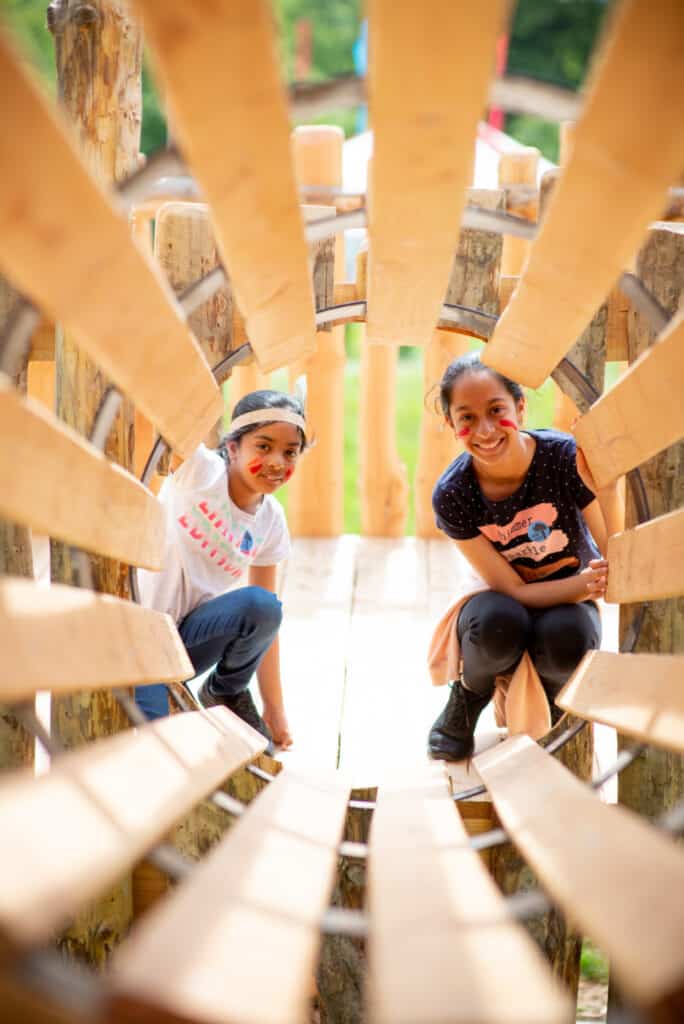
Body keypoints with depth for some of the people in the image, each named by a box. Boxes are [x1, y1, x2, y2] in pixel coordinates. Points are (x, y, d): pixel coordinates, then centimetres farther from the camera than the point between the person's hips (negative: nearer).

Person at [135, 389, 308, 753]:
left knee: (261, 606, -27)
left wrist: (275, 711, 4)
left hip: (188, 635, 5)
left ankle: (227, 692, 1)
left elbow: (265, 618, 4)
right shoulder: (199, 471, -13)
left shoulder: (270, 522, 0)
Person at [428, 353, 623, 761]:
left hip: (568, 600, 0)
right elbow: (514, 591, -19)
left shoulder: (566, 458, -24)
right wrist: (583, 584, -39)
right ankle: (467, 699, -3)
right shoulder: (452, 496, -21)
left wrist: (608, 493, -41)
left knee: (566, 641, -36)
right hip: (504, 601, 0)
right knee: (496, 623, -36)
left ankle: (552, 691, 1)